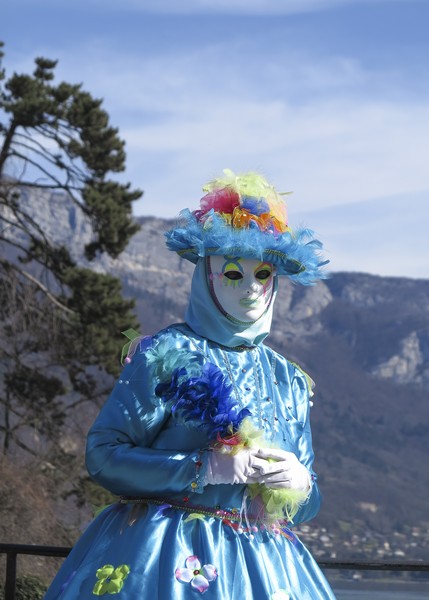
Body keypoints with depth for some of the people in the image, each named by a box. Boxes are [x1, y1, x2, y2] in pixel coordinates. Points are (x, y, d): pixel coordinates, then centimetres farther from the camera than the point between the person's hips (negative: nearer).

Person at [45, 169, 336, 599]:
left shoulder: (289, 381, 13)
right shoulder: (165, 355, -2)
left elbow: (306, 506, 17)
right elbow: (103, 455, -10)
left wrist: (300, 485, -7)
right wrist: (207, 468, -16)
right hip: (167, 561, -4)